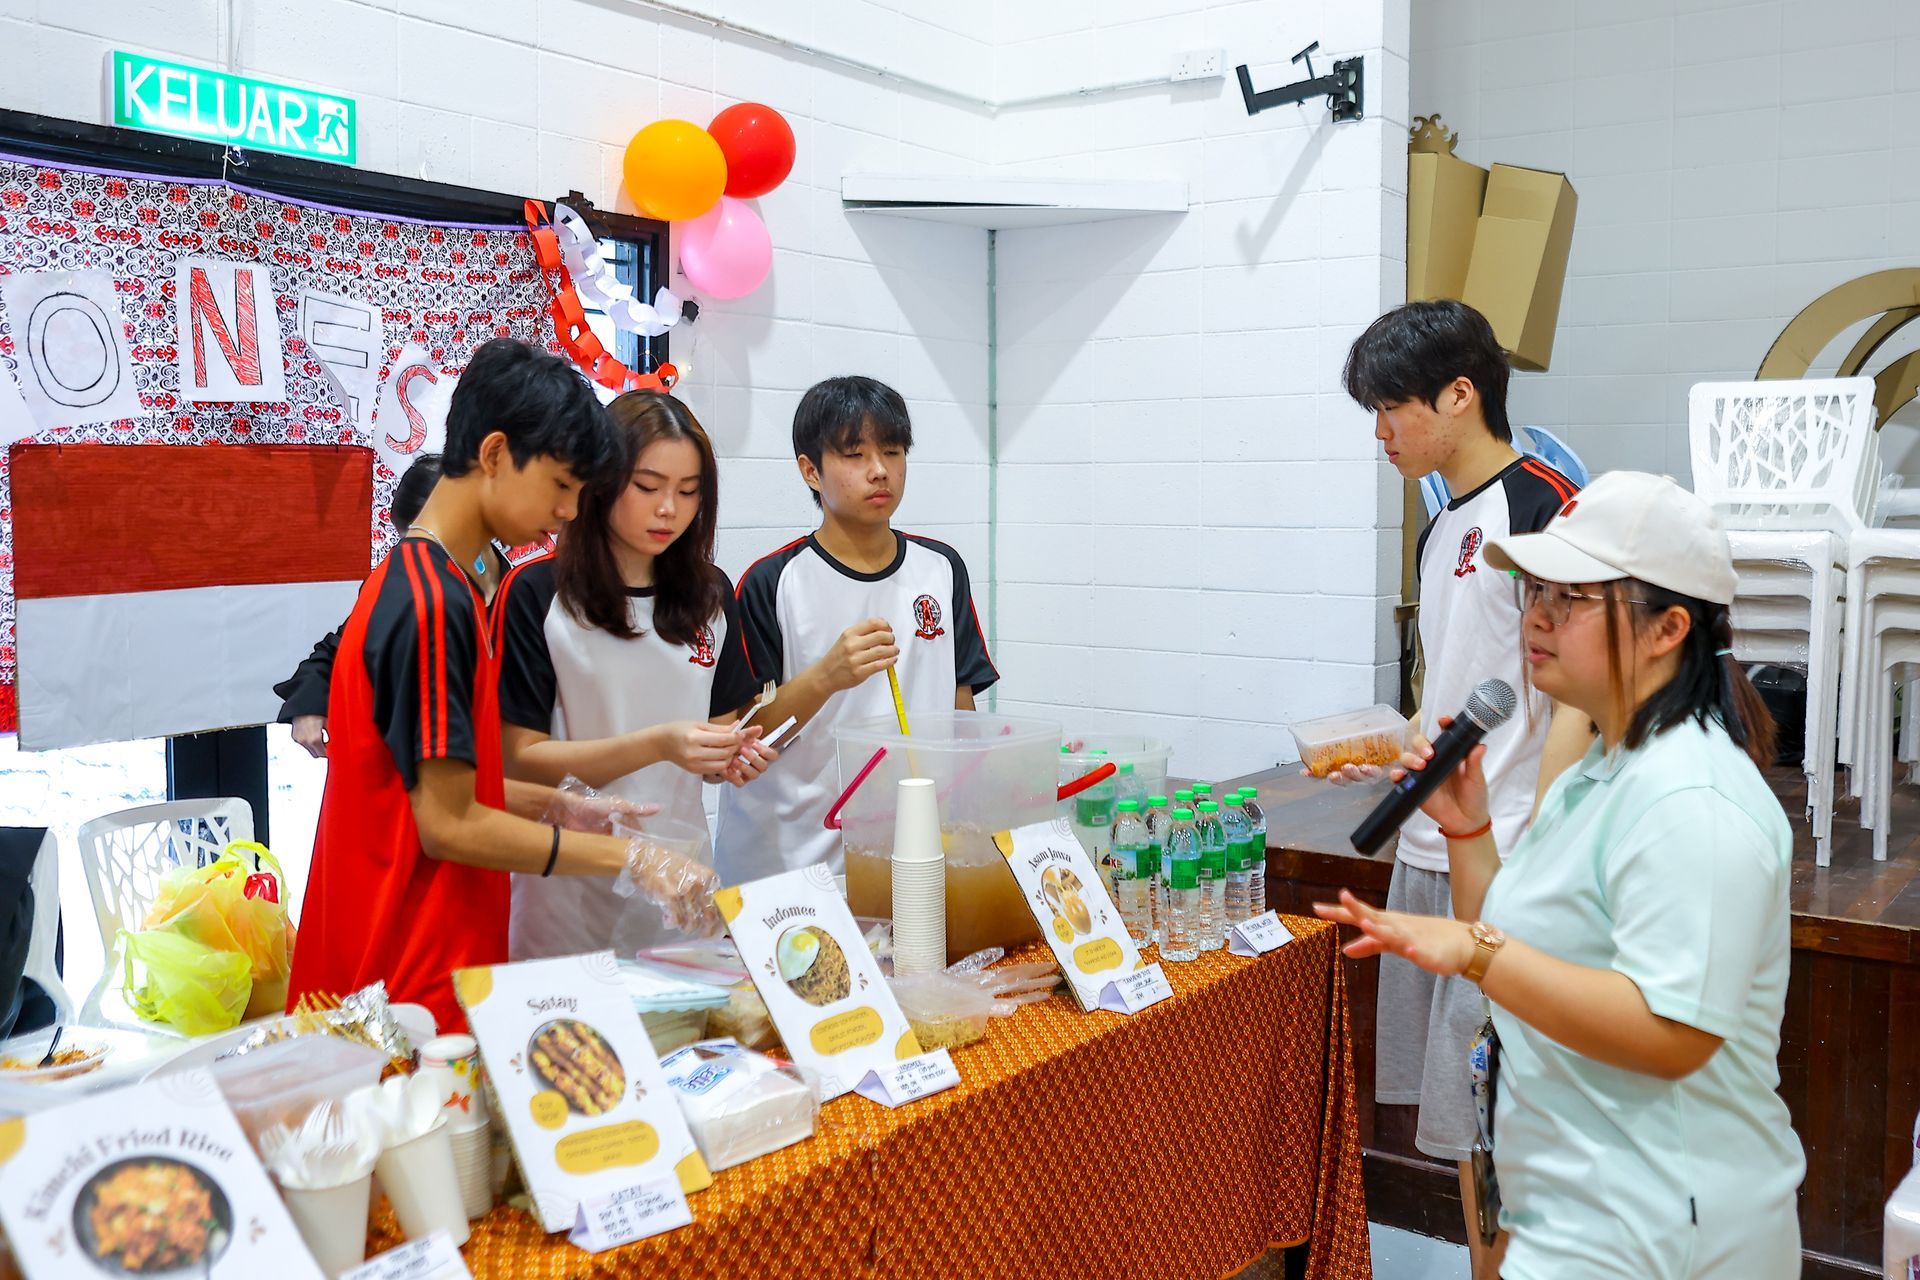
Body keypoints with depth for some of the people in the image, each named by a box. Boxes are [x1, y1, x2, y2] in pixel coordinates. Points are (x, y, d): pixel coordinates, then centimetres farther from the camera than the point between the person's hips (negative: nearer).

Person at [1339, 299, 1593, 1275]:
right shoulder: (1442, 530, 15)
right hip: (1428, 848, 9)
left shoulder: (1542, 504, -12)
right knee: (1449, 1108, 15)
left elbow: (1571, 694, -17)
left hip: (1507, 863, -9)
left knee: (1481, 1116, -3)